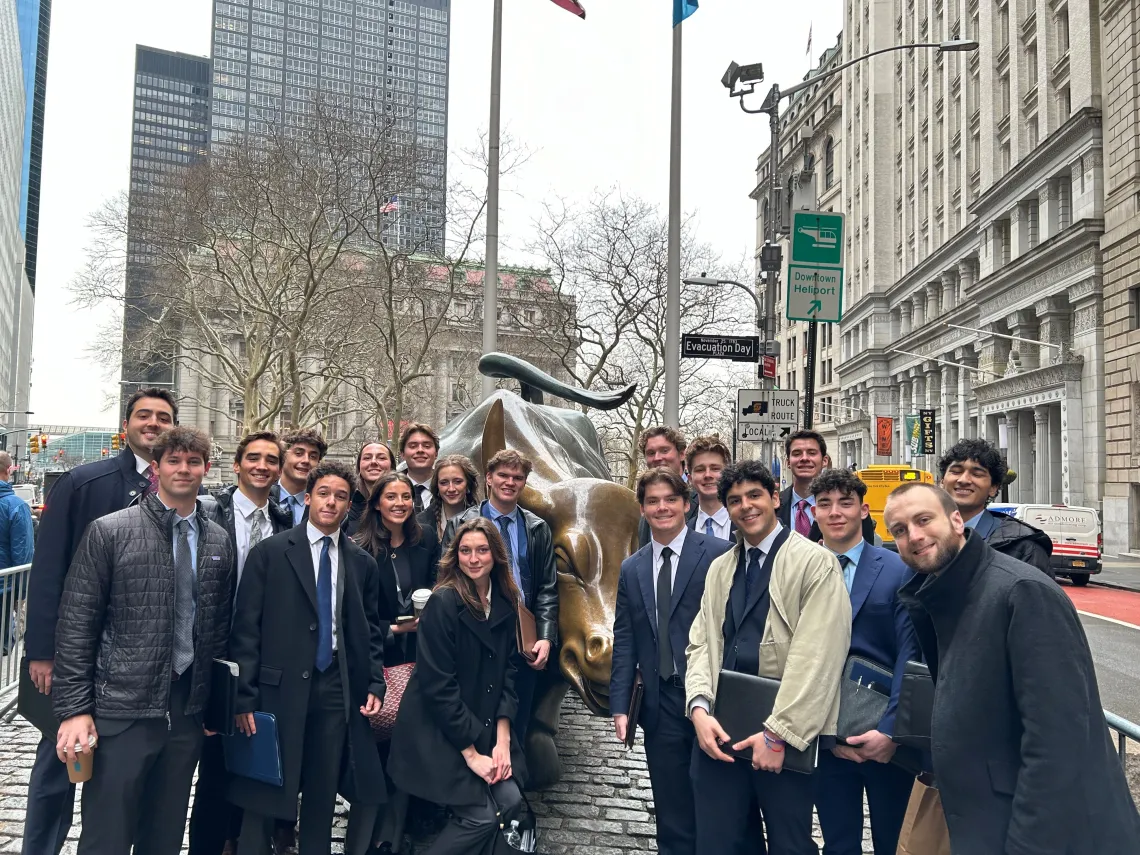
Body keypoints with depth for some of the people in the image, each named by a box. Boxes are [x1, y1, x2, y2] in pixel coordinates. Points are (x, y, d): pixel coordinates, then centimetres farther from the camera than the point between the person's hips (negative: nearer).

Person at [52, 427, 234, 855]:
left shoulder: (219, 540, 7)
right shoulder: (109, 531, -5)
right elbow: (76, 624, -6)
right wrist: (74, 709, -9)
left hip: (188, 708, 4)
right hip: (121, 711, -4)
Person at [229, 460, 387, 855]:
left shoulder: (363, 563, 9)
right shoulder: (270, 552, -1)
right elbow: (246, 627, -4)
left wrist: (375, 684, 3)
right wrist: (244, 696, -9)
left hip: (339, 692, 3)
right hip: (280, 688, -3)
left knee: (322, 800, 11)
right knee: (264, 797, 5)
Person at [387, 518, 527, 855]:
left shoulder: (505, 603, 2)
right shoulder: (443, 602, -18)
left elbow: (507, 671, 4)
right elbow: (438, 686, -19)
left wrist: (502, 738, -6)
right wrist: (471, 753, -17)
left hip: (486, 728, 6)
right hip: (440, 731, -6)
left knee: (510, 802, -5)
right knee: (481, 816, -10)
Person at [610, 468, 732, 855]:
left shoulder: (719, 554, -6)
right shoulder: (631, 569, 10)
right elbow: (624, 642, 9)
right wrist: (620, 705, 4)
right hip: (660, 705, 4)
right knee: (672, 815, 13)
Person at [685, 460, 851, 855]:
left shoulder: (815, 562, -6)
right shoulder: (719, 568, 14)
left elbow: (816, 656, -13)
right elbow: (701, 644, 10)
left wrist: (778, 734, -15)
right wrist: (699, 708, -7)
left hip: (786, 736, -5)